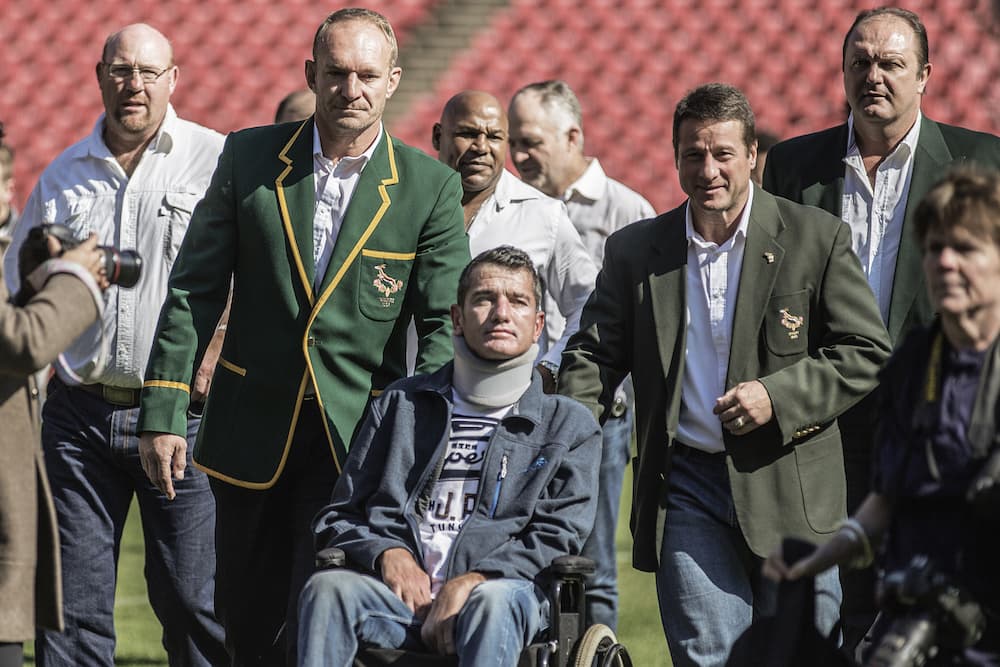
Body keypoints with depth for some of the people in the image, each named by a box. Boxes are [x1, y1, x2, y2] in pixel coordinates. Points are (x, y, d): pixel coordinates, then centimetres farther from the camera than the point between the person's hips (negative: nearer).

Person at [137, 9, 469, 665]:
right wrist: (163, 410, -2)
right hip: (253, 431, 3)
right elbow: (194, 291, 4)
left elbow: (446, 323, -3)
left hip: (357, 438, -3)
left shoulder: (430, 187, -2)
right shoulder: (249, 158, 2)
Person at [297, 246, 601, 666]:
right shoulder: (401, 405, 24)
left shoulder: (569, 426, 19)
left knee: (494, 601, -39)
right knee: (327, 588, -32)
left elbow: (558, 536, 5)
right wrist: (387, 553, -2)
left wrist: (473, 581, -13)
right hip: (401, 598, 2)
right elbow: (341, 515, 22)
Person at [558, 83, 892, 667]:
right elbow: (596, 354, 12)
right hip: (686, 483, 2)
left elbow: (868, 352, -1)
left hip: (789, 484, -1)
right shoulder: (635, 251, 8)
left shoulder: (816, 237, -1)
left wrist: (779, 395, -14)